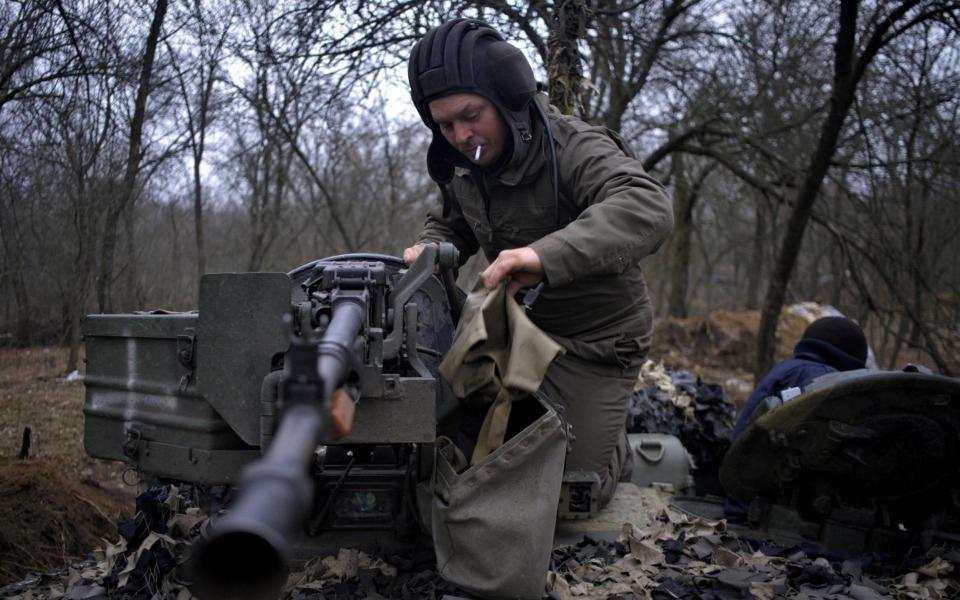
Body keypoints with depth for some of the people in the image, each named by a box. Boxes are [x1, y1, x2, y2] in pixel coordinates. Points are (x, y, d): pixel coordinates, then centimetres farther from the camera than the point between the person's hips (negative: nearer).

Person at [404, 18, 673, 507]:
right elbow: (451, 224, 17)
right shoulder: (462, 167, -3)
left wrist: (548, 254, -60)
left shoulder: (576, 150, -26)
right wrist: (429, 247, -10)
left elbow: (648, 209, -45)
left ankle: (615, 446, 29)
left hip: (593, 342, -6)